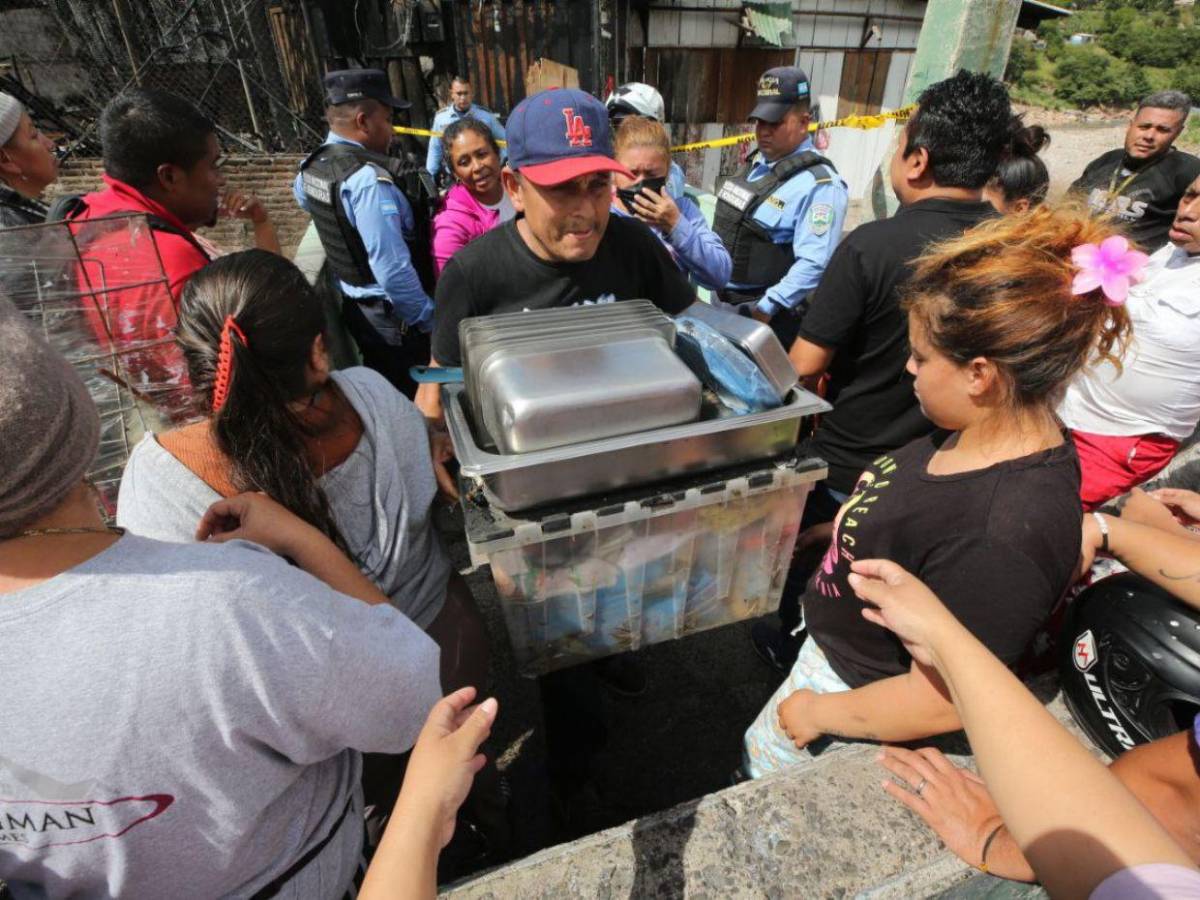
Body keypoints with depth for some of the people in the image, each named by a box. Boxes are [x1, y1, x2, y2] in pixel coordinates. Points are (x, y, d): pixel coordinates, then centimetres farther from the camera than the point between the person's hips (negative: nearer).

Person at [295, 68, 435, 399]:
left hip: (353, 304, 9)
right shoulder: (367, 178, -24)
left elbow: (303, 198, 31)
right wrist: (428, 319, -17)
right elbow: (392, 269, -28)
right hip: (391, 315, -9)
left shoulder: (312, 165, 5)